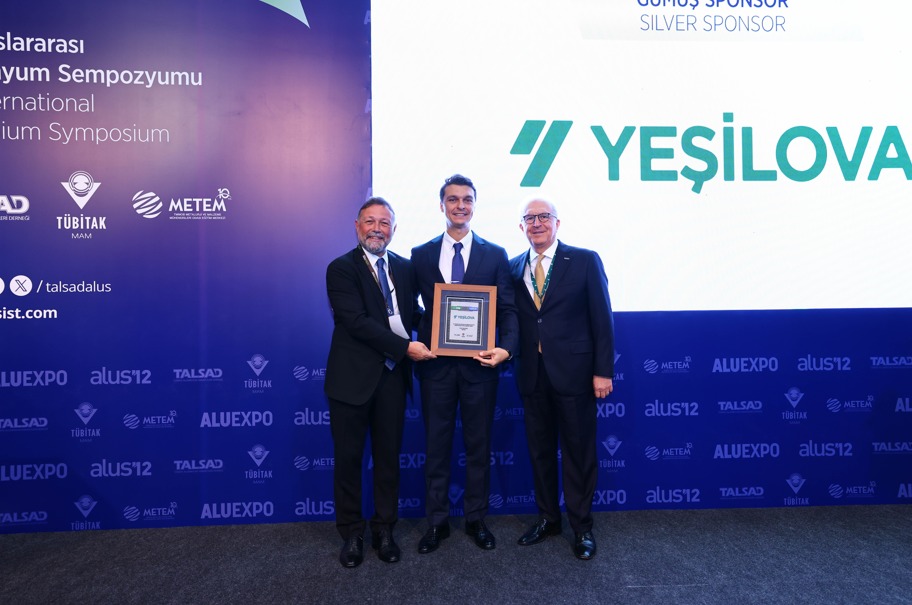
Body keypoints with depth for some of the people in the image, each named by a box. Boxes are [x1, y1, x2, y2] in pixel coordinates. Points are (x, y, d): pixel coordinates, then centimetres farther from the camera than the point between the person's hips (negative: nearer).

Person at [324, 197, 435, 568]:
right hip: (353, 377, -4)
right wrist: (405, 347, -18)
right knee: (348, 458, 9)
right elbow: (356, 321, -17)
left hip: (393, 376, 4)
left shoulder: (405, 268, 10)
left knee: (388, 457, 13)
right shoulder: (341, 269, -6)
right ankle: (351, 535, 26)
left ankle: (384, 531, 30)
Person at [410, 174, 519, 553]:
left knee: (479, 445, 11)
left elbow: (508, 309, 0)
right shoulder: (421, 255, 6)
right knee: (437, 445, 11)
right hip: (436, 364, 0)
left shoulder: (495, 255, 4)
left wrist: (507, 348, -15)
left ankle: (476, 520, 29)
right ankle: (437, 522, 26)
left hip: (480, 363, 0)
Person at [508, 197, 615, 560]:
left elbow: (602, 319, -4)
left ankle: (581, 526, 24)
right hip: (532, 375, 4)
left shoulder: (585, 261, -2)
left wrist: (603, 371, -8)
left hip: (573, 372, -3)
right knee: (539, 450, 14)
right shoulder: (513, 268, 8)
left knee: (578, 451, 7)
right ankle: (548, 519, 32)